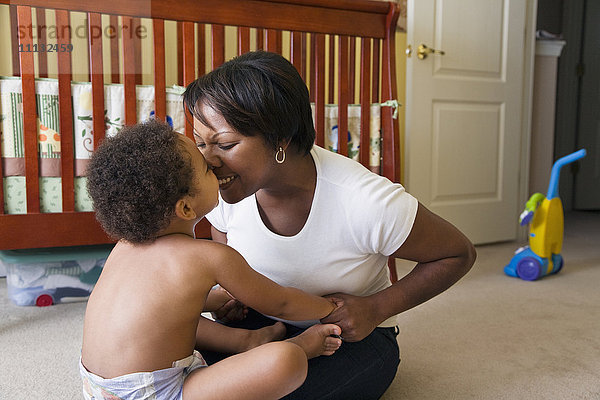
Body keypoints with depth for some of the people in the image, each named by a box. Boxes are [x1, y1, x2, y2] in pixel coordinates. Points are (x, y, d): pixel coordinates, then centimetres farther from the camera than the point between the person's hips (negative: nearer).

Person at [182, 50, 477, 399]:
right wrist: (232, 294, -14)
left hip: (355, 336, -2)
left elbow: (459, 254, -12)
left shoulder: (366, 202, -29)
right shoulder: (223, 190, -14)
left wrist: (375, 309, -20)